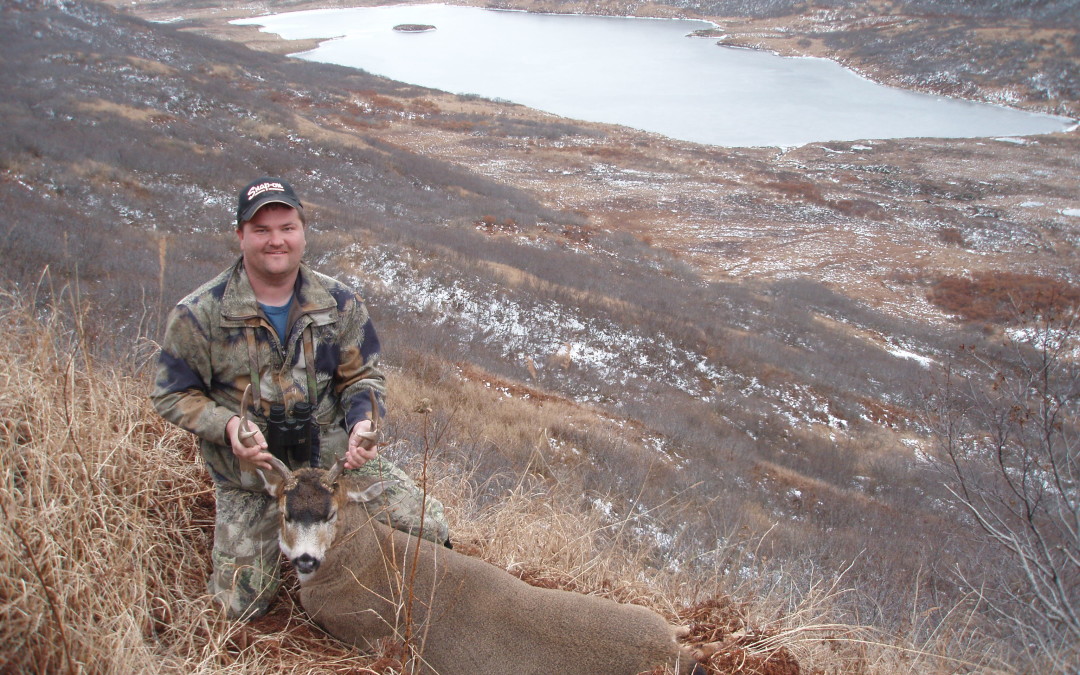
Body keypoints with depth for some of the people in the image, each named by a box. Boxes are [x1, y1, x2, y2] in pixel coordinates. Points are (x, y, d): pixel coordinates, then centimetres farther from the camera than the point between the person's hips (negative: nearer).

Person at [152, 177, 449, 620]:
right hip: (249, 477, -1)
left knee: (428, 526, -10)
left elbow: (363, 375, 1)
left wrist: (362, 421, -21)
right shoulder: (199, 314, -13)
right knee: (241, 607, 4)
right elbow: (172, 395, -7)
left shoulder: (339, 304, -6)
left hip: (334, 455, 2)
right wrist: (229, 426, -24)